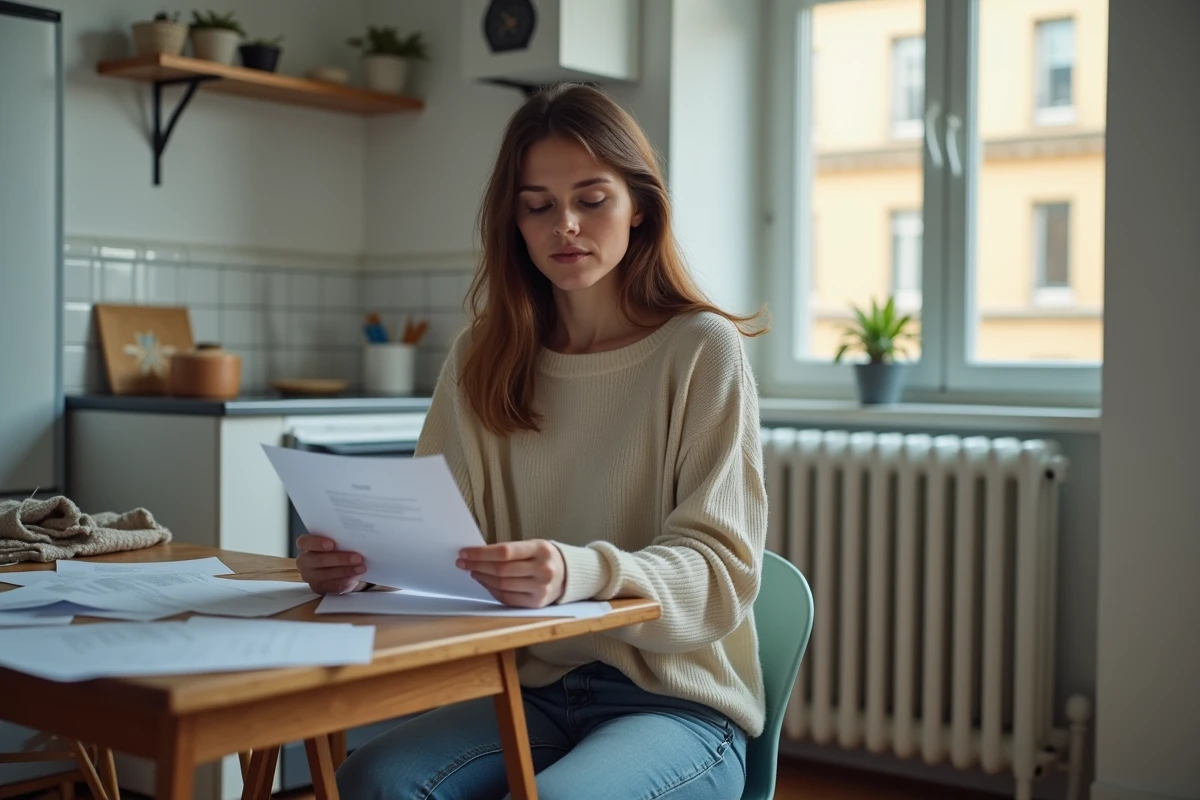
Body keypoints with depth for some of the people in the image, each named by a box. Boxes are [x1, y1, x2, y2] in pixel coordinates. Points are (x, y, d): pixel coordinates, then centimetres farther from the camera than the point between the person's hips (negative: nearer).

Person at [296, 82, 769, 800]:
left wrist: (580, 575, -31)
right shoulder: (482, 359, 8)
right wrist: (363, 558, -20)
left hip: (678, 703, -3)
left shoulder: (703, 350, -6)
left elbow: (722, 567, -12)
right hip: (532, 692, 3)